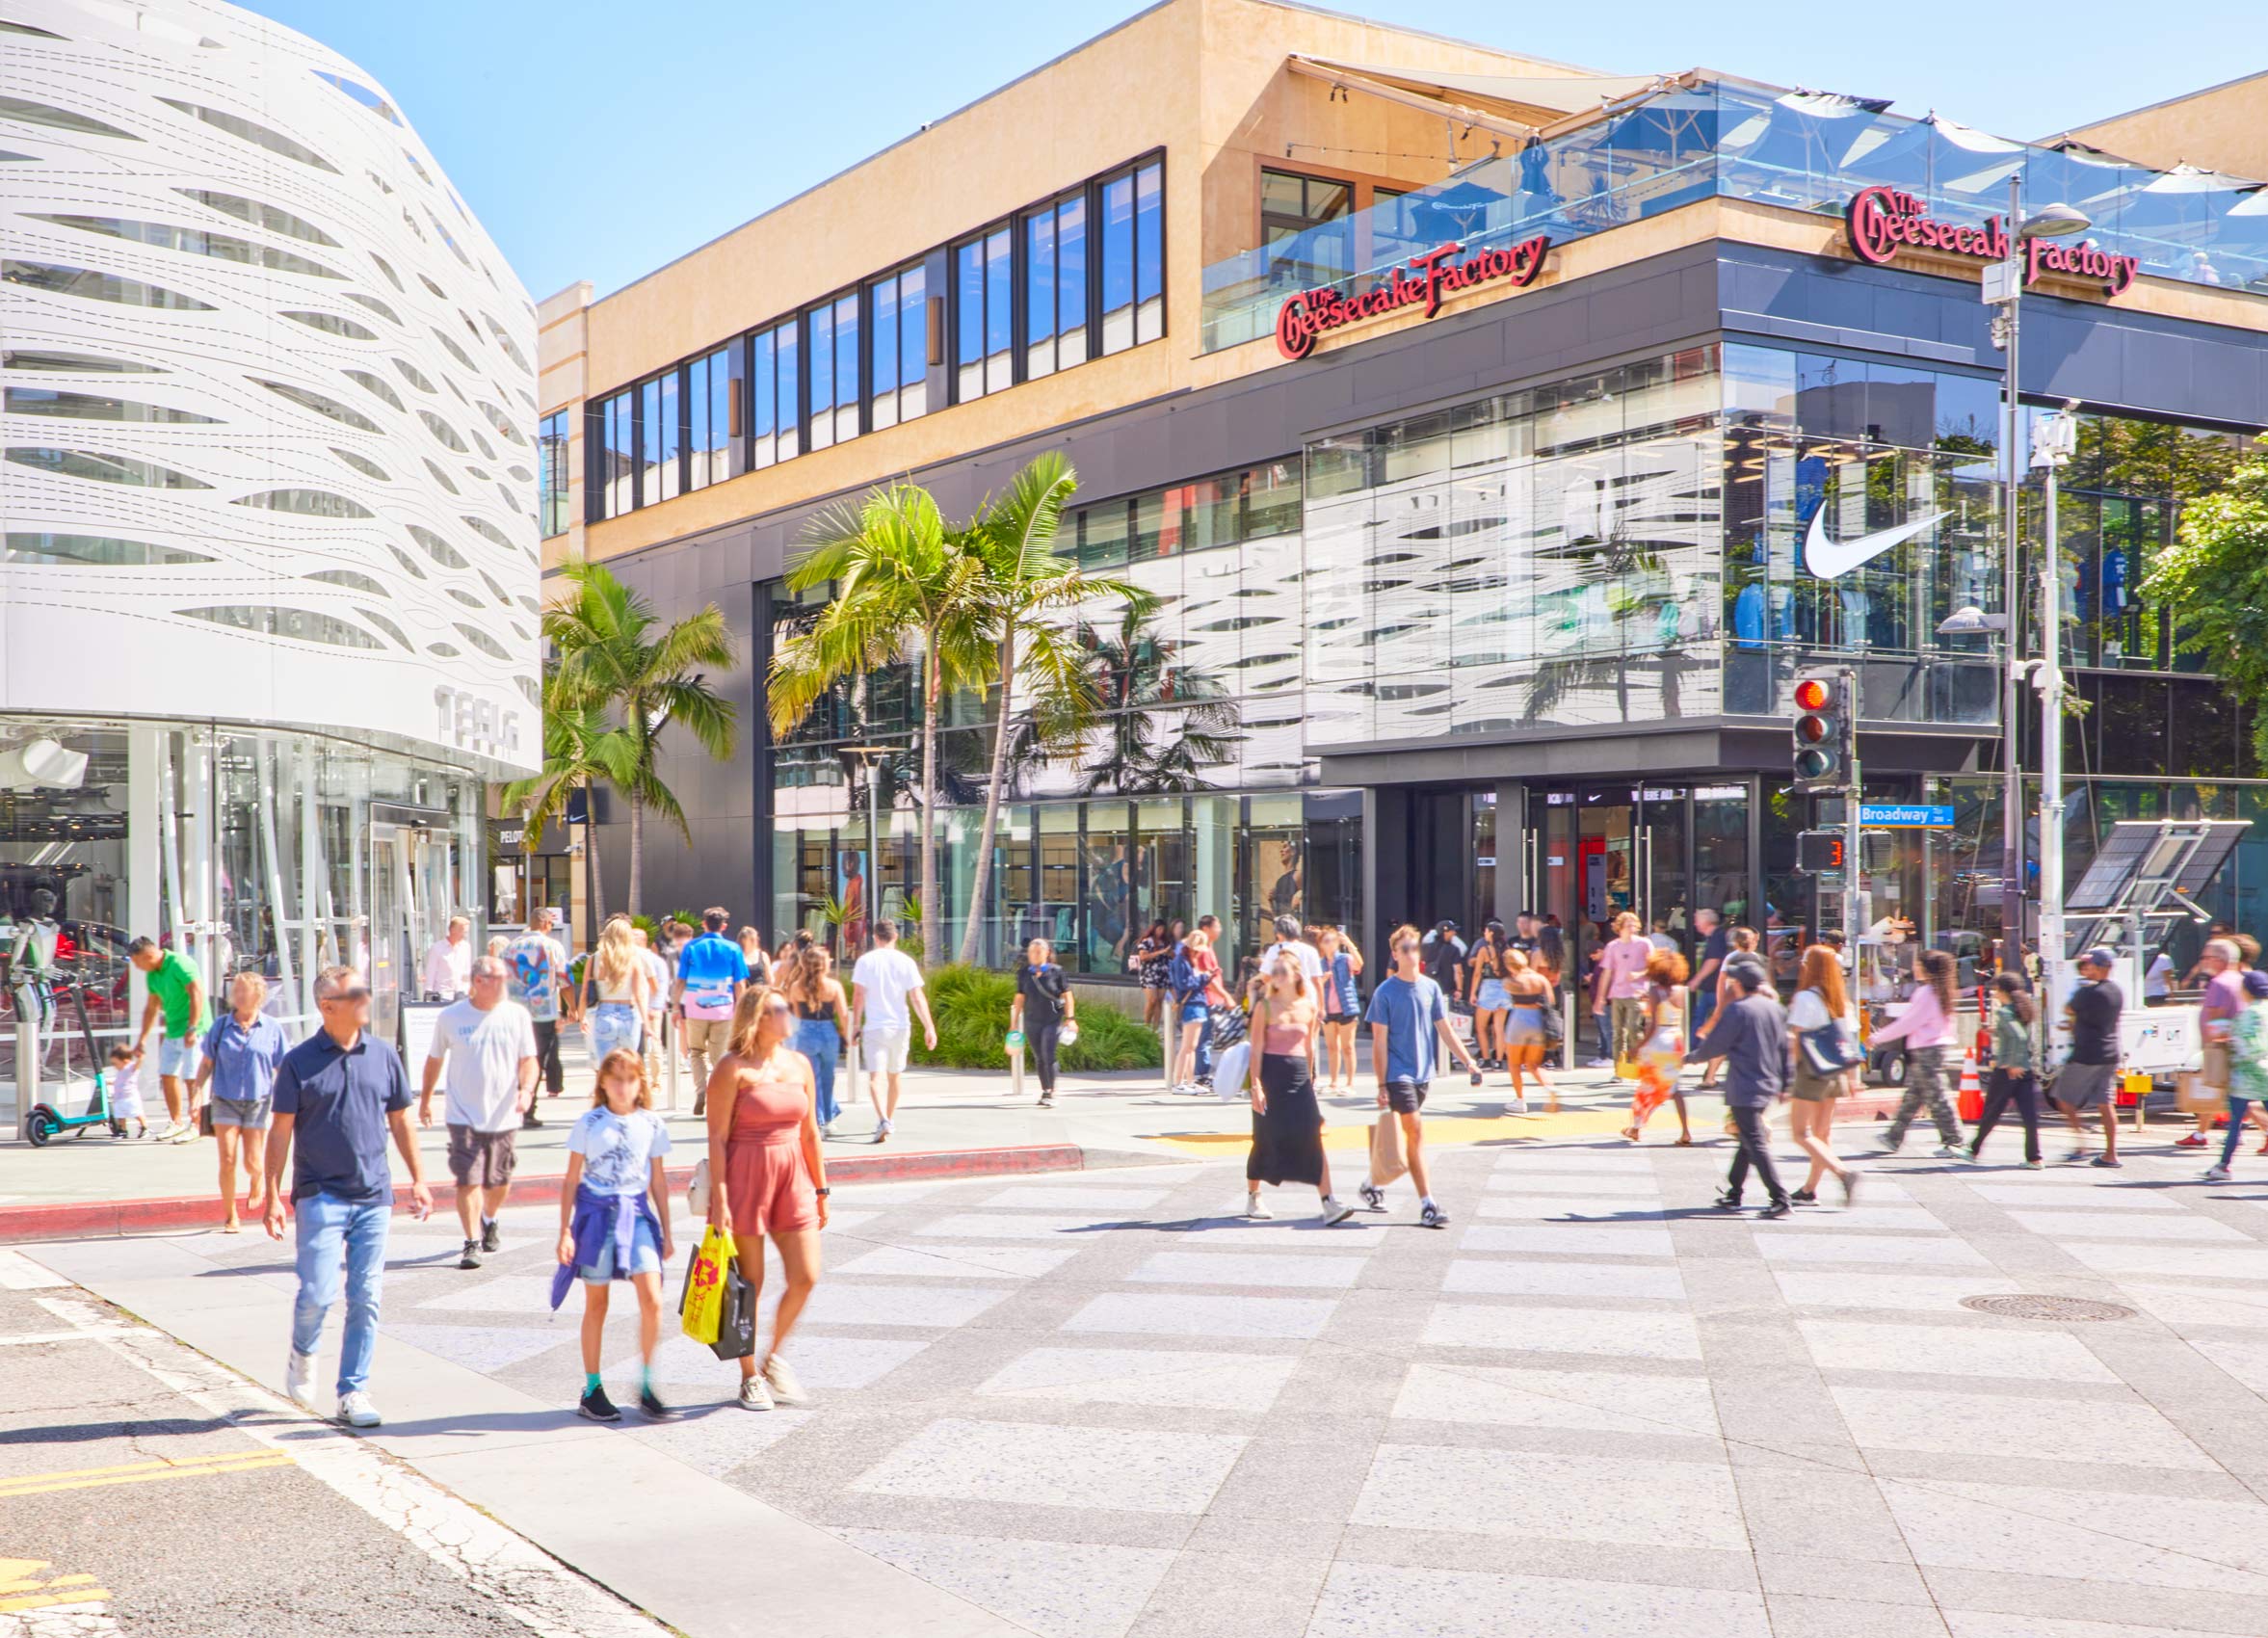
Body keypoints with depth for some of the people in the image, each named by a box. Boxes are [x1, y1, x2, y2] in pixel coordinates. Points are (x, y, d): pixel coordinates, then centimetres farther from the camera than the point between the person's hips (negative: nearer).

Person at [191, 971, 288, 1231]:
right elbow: (206, 1064, 7)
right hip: (225, 1100, 1)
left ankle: (257, 1183, 36)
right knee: (227, 1160, -7)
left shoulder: (272, 1029, -2)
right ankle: (230, 1217, 7)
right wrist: (196, 1093, -2)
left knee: (252, 1162, 0)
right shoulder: (220, 1026, 1)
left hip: (258, 1101, -1)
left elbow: (283, 1070, 2)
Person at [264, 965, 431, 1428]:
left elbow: (400, 1121, 15)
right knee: (318, 1293, -9)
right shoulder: (299, 1062, -3)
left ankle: (354, 1392, 14)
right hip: (320, 1195, -3)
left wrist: (418, 1179, 11)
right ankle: (303, 1354, 23)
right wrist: (273, 1197, -6)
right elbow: (280, 1131, -1)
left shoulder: (383, 1056, 7)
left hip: (374, 1197, 3)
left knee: (366, 1299, 4)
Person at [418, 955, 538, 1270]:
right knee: (468, 1181, -10)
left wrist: (527, 1090, -15)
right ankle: (472, 1243, -2)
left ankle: (490, 1223, 42)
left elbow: (528, 1060, 3)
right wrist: (425, 1097, 19)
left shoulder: (517, 1015, 0)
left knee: (500, 1181, 13)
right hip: (464, 1115, -2)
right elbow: (435, 1058, 13)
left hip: (504, 1115, 2)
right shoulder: (450, 1016, -2)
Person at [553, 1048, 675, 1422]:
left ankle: (646, 1385, 1)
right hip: (597, 1213, -1)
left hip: (637, 1214, 2)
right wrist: (565, 1230, -3)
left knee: (652, 1299, -11)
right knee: (596, 1304, 7)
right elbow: (571, 1181, 2)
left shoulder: (651, 1124, 4)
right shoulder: (588, 1124, -2)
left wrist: (666, 1232, 12)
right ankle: (592, 1389, 17)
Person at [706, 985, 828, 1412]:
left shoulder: (800, 1065, 10)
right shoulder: (733, 1068, -7)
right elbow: (717, 1137, -10)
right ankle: (750, 1377, 17)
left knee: (806, 1277, -1)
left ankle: (774, 1358, 20)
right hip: (745, 1177, -5)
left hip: (793, 1177, 5)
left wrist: (820, 1189, 14)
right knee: (749, 1284, 3)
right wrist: (718, 1198, -15)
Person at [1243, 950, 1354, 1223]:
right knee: (1265, 1139, 8)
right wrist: (1255, 1086, -13)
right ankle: (1252, 1198, 26)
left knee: (1313, 1139, -8)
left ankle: (1328, 1204, -13)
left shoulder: (1309, 1008, 6)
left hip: (1299, 1077, 3)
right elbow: (1257, 1049, -7)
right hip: (1271, 1075, -3)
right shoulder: (1265, 1006, -4)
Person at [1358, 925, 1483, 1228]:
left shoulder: (1431, 988, 5)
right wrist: (1382, 1085, -11)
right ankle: (1427, 1204, -9)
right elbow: (1379, 1042, -8)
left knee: (1403, 1133, 13)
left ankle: (1373, 1182, 33)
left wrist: (1468, 1061, 1)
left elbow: (1445, 1030, 10)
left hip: (1423, 1072, 5)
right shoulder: (1385, 992, -9)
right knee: (1416, 1132, -11)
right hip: (1398, 1074, -5)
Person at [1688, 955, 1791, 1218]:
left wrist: (1691, 1056, 10)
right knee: (1747, 1140, 17)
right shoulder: (1775, 1009, 7)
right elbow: (1784, 1048, 13)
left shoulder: (1737, 1009, -14)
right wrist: (1783, 1082, 20)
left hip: (1744, 1088, -8)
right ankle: (1734, 1194, 25)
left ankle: (1779, 1199, -13)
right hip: (1768, 1085, 8)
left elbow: (1715, 1045, -7)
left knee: (1756, 1144, -7)